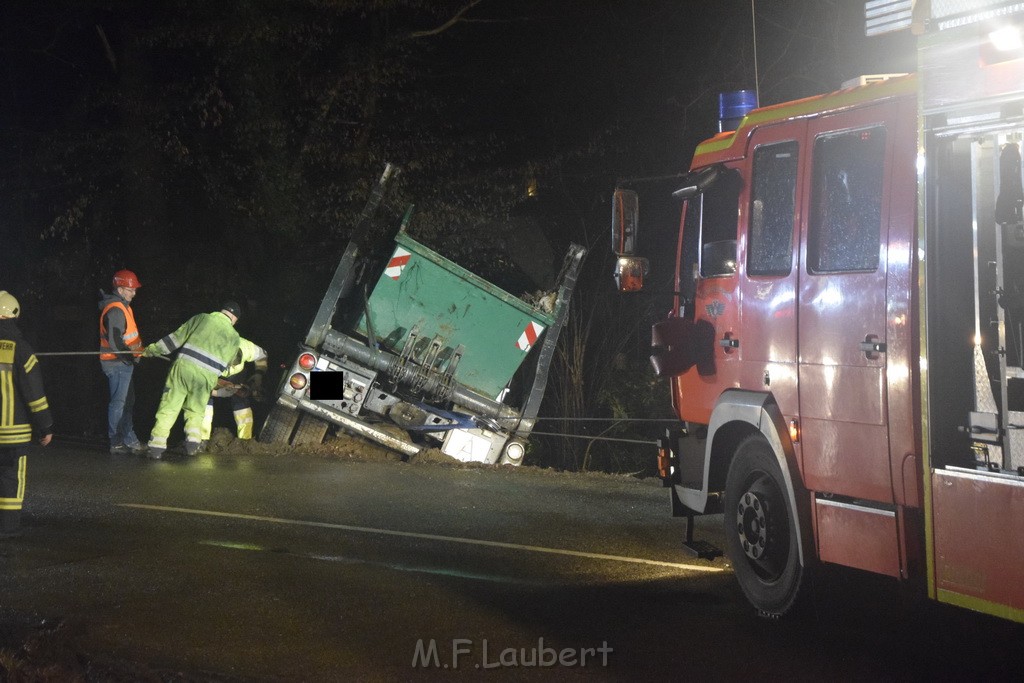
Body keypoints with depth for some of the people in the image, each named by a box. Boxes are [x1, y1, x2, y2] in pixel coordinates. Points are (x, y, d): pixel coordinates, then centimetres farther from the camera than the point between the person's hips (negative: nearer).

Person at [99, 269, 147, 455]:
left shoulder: (123, 307, 15)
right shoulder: (115, 310, -19)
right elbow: (115, 341, -24)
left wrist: (137, 350, 12)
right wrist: (131, 357, -19)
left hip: (123, 362, 11)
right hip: (117, 363, -11)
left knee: (127, 403, 15)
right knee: (119, 403, -5)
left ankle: (129, 440, 22)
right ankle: (117, 443, 0)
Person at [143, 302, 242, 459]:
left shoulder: (202, 318, 11)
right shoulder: (234, 337, 12)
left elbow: (176, 338, 11)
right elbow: (225, 363, 14)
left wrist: (151, 349, 18)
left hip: (183, 367, 0)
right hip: (206, 376, 1)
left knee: (168, 408, 4)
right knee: (195, 412, 20)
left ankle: (156, 447, -1)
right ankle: (192, 443, 6)